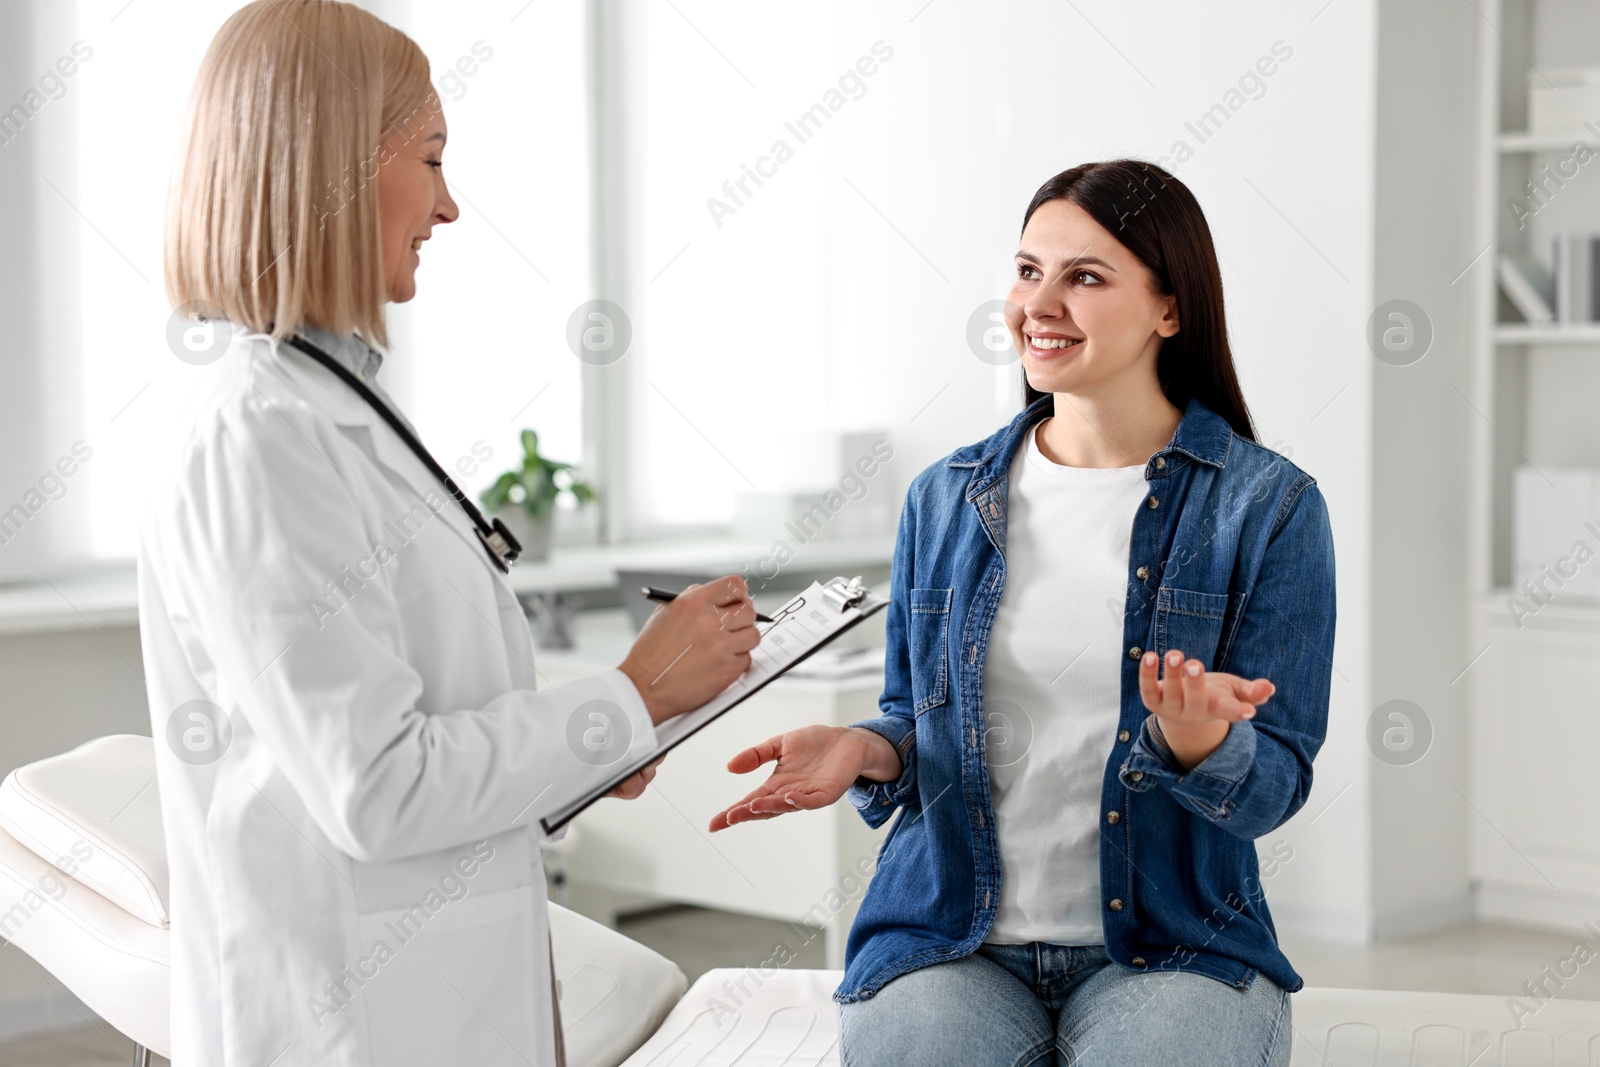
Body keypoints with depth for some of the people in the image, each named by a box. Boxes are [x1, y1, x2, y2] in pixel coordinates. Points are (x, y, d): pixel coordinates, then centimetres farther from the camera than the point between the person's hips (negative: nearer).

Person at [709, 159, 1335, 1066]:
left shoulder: (1270, 506, -2)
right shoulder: (945, 499, 9)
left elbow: (1274, 787, -3)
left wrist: (1199, 744, -25)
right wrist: (866, 751, -6)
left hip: (1174, 947, -1)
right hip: (954, 942, 2)